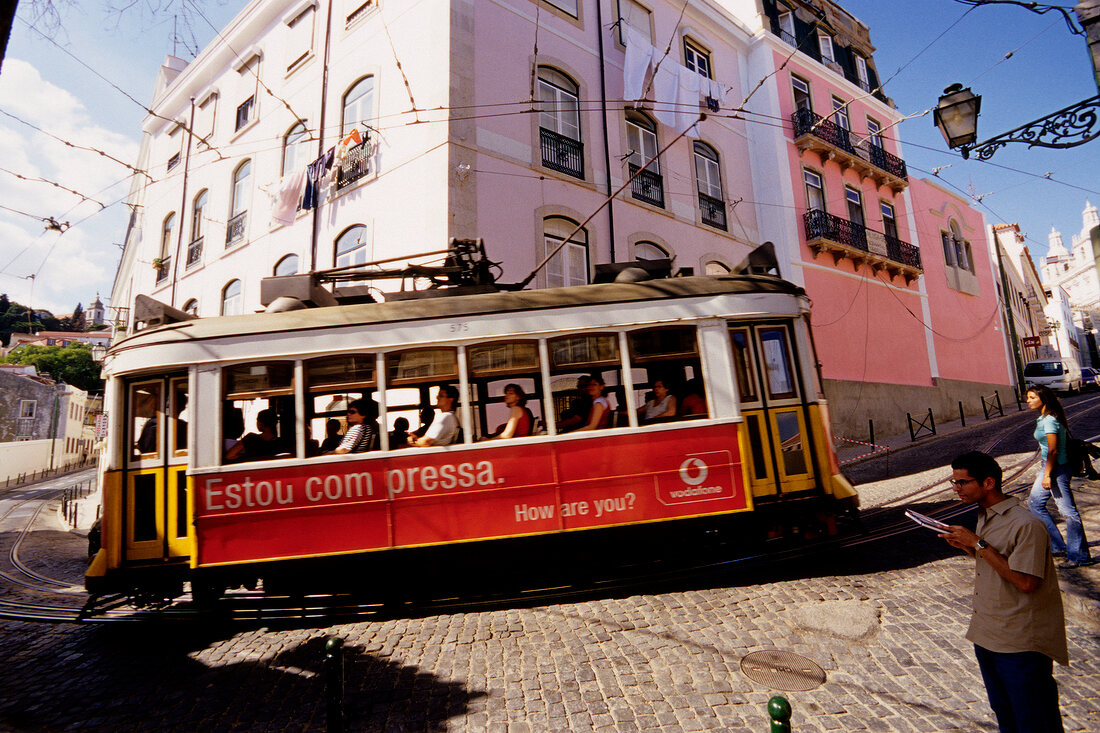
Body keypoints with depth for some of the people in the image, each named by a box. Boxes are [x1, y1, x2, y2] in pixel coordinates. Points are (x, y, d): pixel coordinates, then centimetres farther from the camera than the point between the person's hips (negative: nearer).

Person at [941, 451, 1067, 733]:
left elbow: (1025, 582, -25)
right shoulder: (984, 517, 7)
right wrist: (966, 547, -2)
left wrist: (979, 543, -23)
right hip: (986, 636, 8)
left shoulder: (1026, 524, -21)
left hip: (1021, 643, -8)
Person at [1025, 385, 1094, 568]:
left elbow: (1053, 451, -22)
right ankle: (1057, 545, 25)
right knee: (1035, 502, 17)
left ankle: (1079, 556, 8)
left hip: (1057, 468, -11)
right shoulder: (1044, 418, 9)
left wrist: (1047, 475, -19)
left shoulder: (1050, 420, -20)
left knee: (1068, 511, -2)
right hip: (1049, 466, 11)